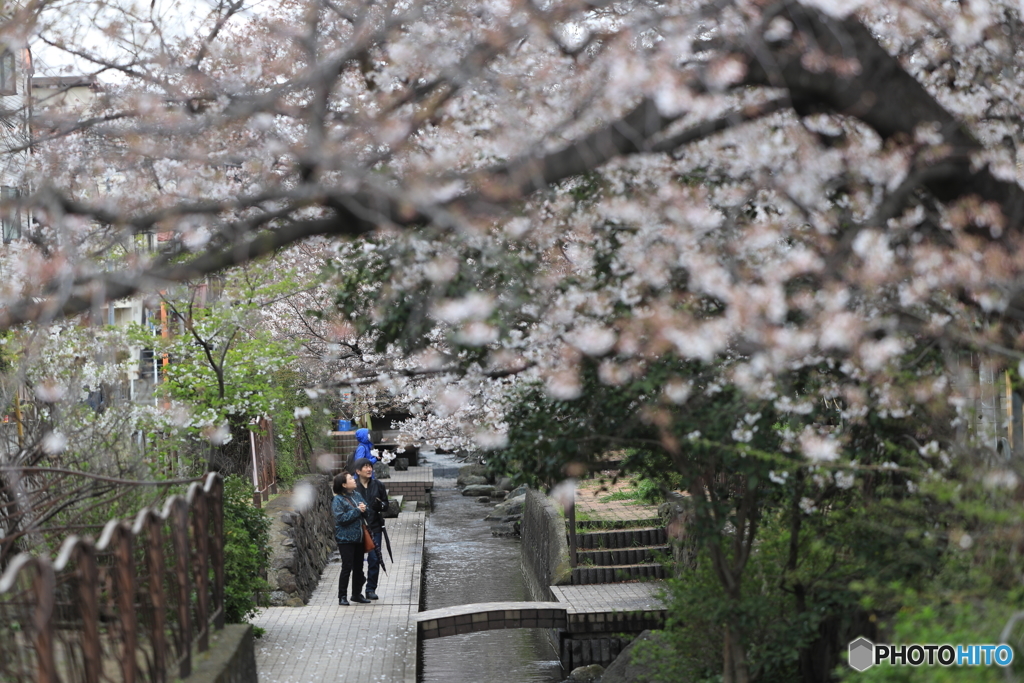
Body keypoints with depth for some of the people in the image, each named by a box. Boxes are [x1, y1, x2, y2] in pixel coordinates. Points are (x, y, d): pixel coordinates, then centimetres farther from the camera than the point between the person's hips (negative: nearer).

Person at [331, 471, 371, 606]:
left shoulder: (357, 495, 9)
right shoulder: (338, 500, -13)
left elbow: (367, 509, 15)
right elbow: (341, 518, -21)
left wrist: (364, 508, -8)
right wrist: (357, 510, -19)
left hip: (358, 538, 7)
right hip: (345, 539, -7)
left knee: (358, 566, 13)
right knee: (347, 567, -5)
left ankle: (357, 594, 24)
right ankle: (342, 596, 5)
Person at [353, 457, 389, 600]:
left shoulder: (377, 485, 4)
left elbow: (386, 504, 12)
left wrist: (380, 505, -10)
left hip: (374, 527, 2)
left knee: (374, 558, 2)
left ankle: (371, 589, 13)